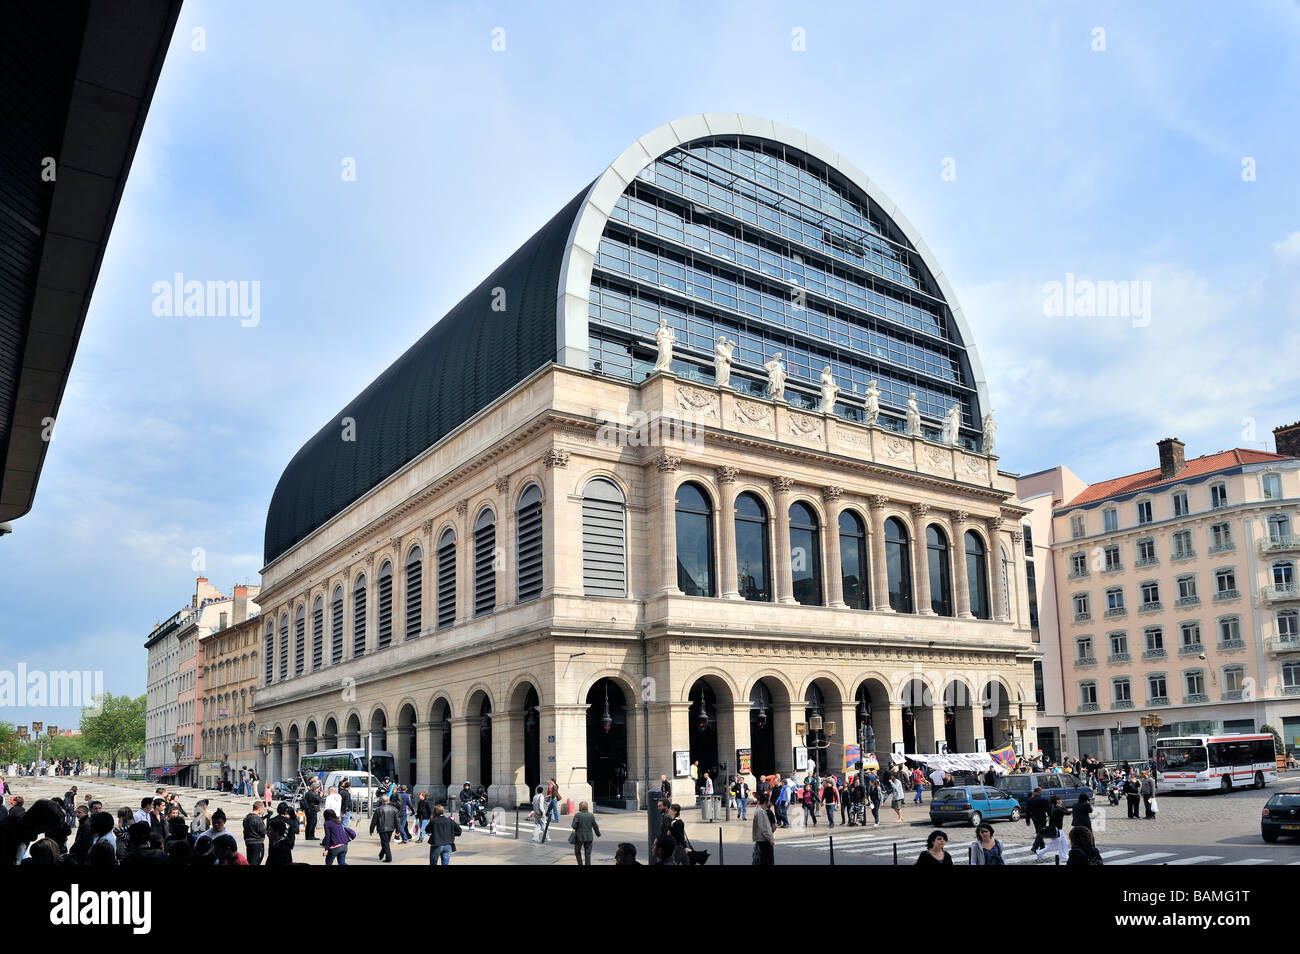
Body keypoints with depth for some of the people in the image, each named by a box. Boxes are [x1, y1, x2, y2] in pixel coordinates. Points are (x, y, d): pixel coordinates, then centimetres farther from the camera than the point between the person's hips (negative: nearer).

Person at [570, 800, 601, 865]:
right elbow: (595, 826, 6)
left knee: (577, 852, 15)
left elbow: (574, 826, -14)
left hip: (579, 837, -2)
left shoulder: (577, 815, -9)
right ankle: (588, 864, 6)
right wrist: (598, 834, 22)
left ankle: (580, 864, 10)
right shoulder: (591, 815, 1)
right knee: (588, 853, 9)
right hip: (589, 837, 2)